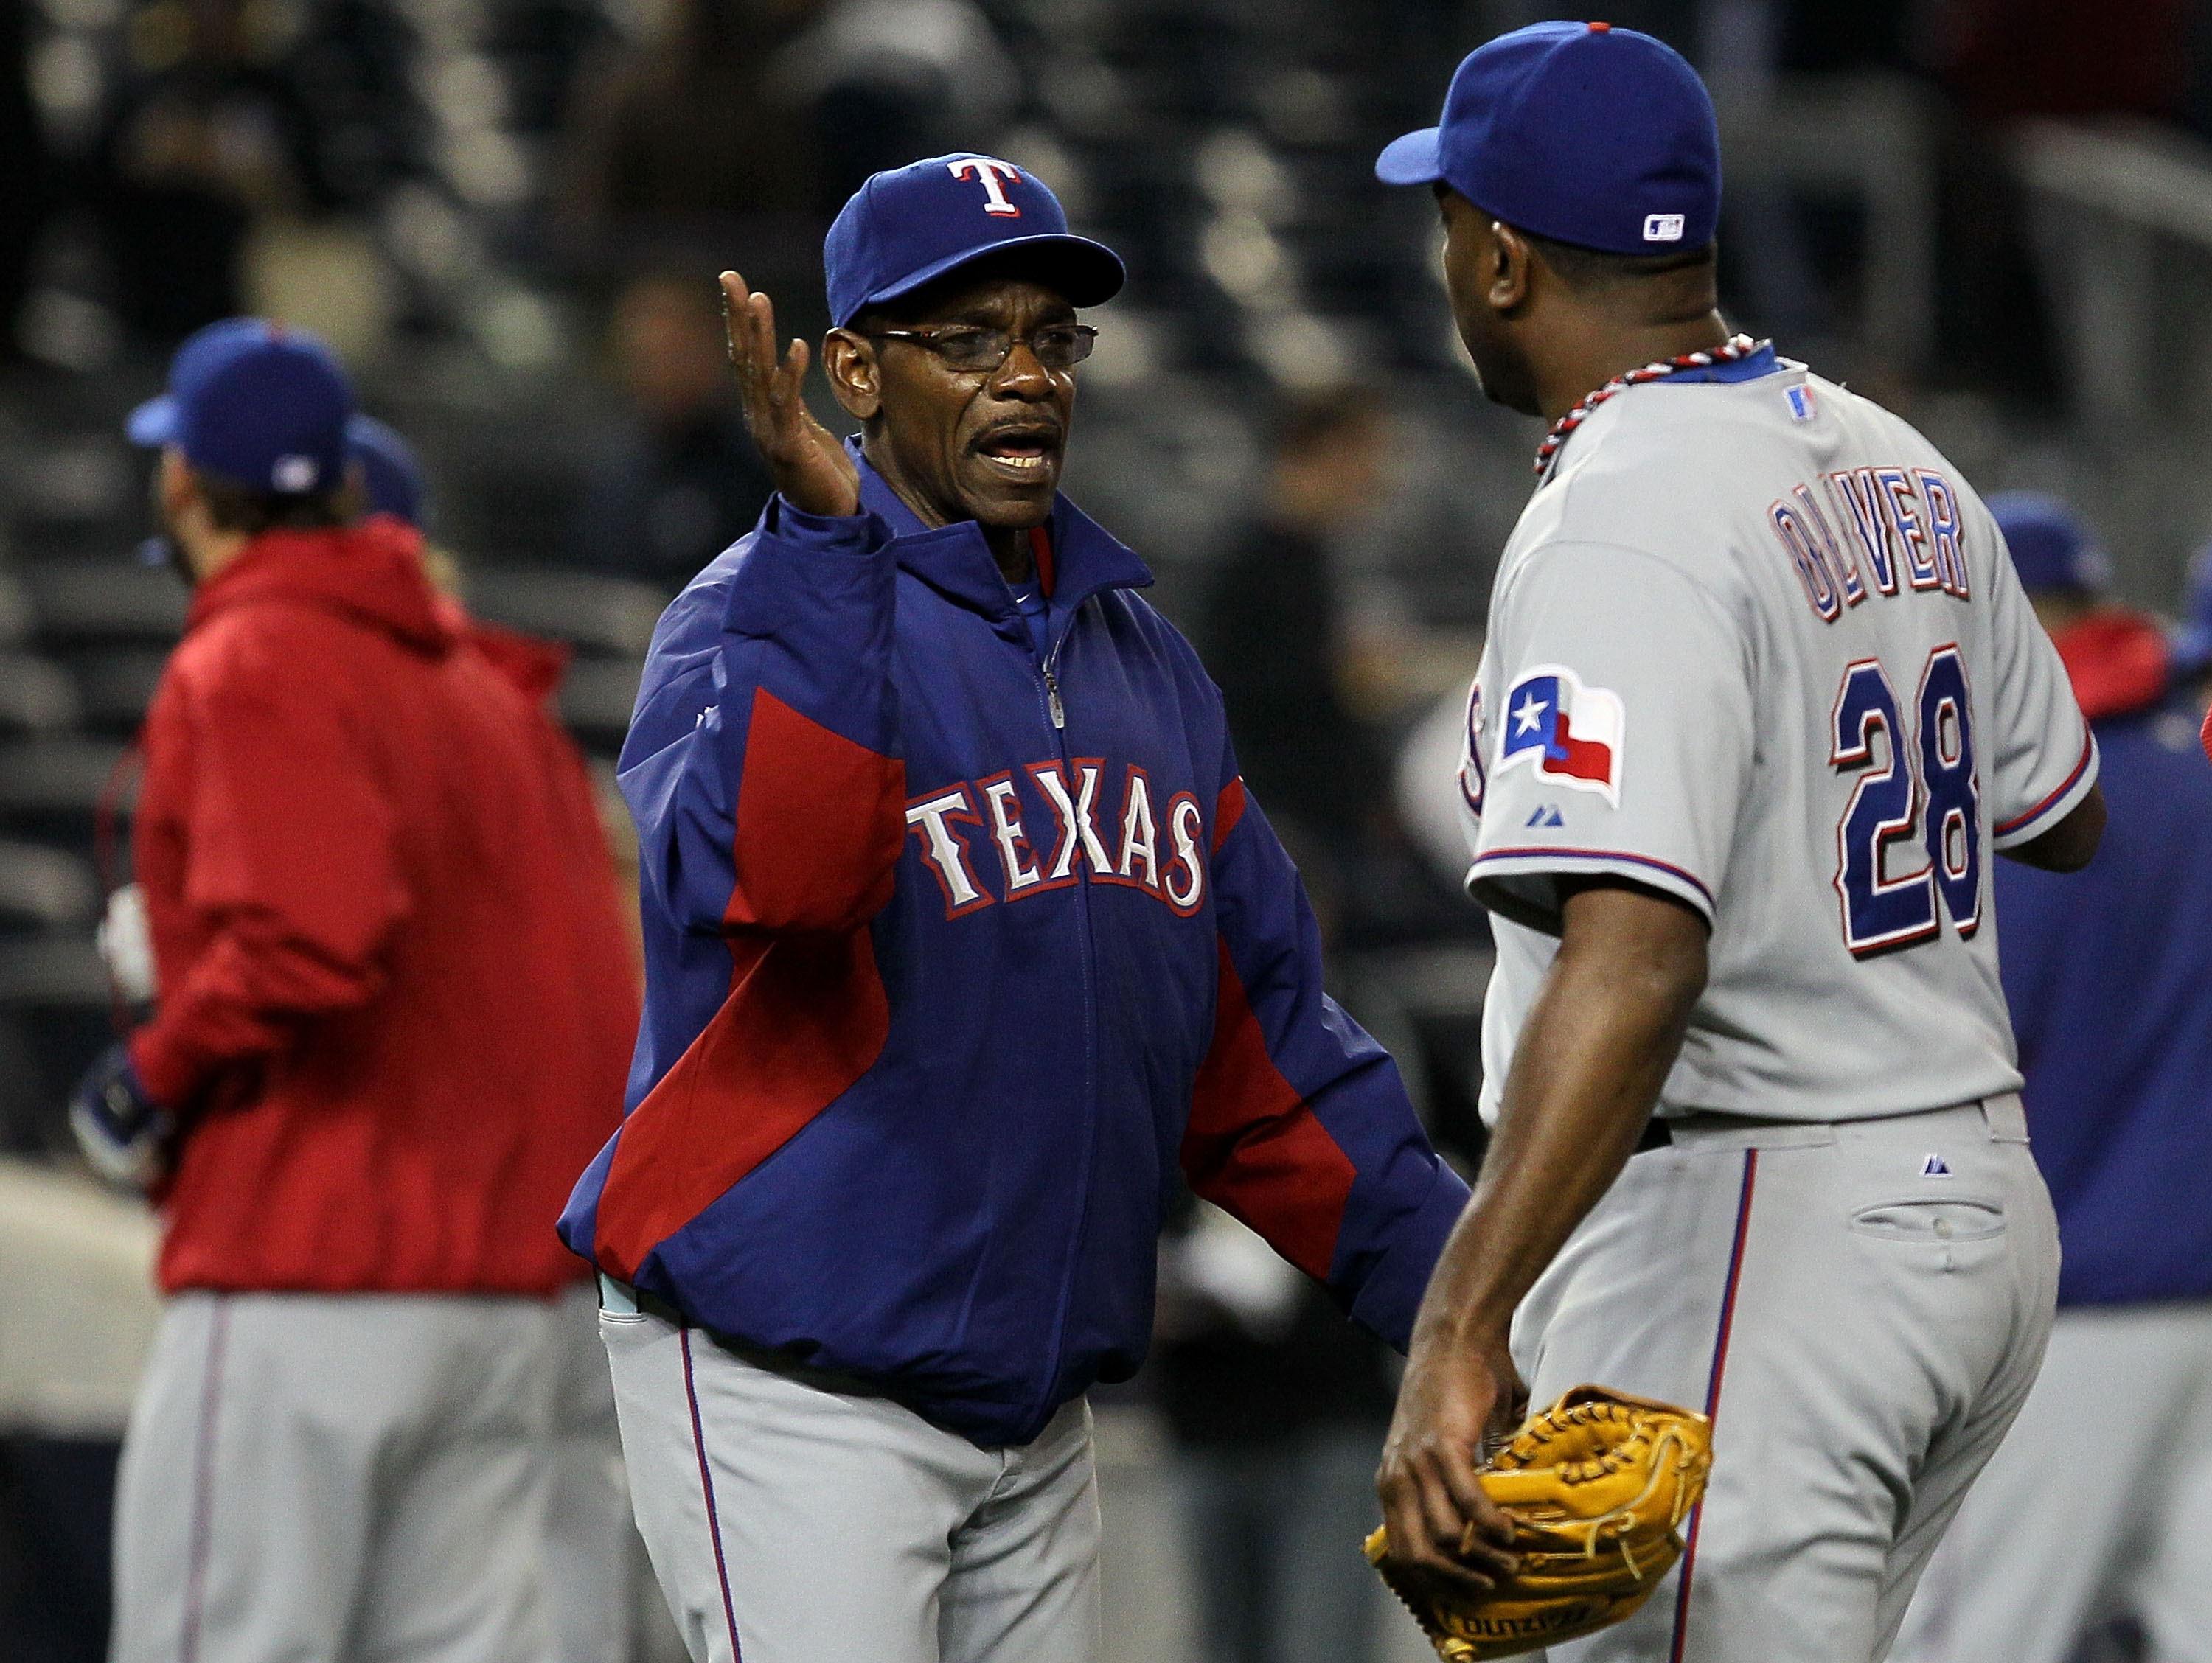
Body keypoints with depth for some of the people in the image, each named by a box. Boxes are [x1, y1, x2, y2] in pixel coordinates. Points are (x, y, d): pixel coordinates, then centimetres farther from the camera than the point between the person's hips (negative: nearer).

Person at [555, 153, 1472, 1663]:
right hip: (790, 1382, -7)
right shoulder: (765, 620, -8)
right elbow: (764, 872, -30)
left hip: (1038, 1407, 7)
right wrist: (828, 530, -33)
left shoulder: (1140, 659, 14)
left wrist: (1466, 1305, 7)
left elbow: (1260, 1046, 15)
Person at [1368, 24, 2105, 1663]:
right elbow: (2061, 819, 24)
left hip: (1743, 1250, -9)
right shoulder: (1904, 473, 10)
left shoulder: (1621, 529, -19)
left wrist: (1461, 1333, -39)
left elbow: (1632, 960, -32)